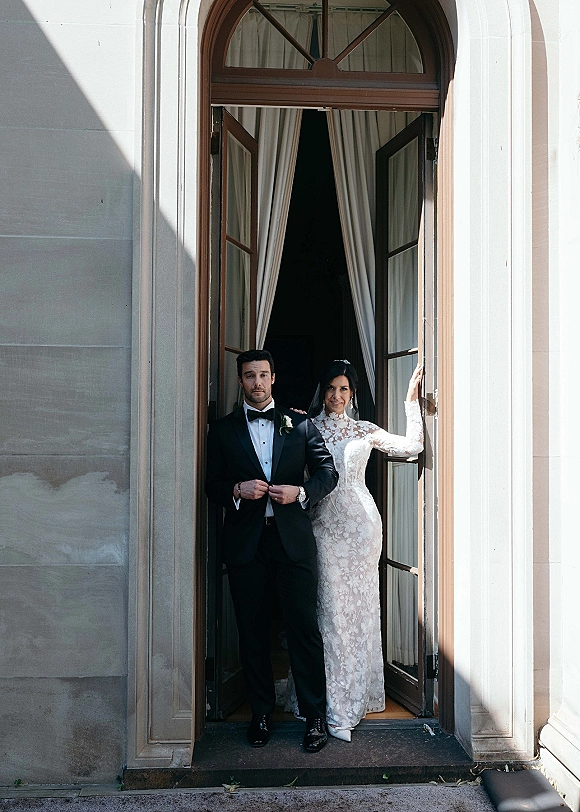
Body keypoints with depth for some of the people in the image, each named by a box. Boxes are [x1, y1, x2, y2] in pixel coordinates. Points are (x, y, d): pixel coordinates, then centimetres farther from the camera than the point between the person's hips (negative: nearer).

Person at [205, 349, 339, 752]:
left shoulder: (300, 424, 10)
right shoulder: (223, 429, 11)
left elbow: (328, 471, 9)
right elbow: (212, 485, 9)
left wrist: (301, 492, -9)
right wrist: (237, 490, -12)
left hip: (293, 538, -1)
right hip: (245, 541, 1)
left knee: (305, 628, 0)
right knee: (253, 632, 9)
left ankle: (315, 716, 13)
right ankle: (261, 713, 24)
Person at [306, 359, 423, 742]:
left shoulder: (365, 431, 11)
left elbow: (412, 446, 6)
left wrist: (412, 400, 3)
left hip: (361, 522, 2)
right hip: (325, 523, -2)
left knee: (361, 606, 6)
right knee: (332, 608, -4)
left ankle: (358, 693, 20)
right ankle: (338, 709, 2)